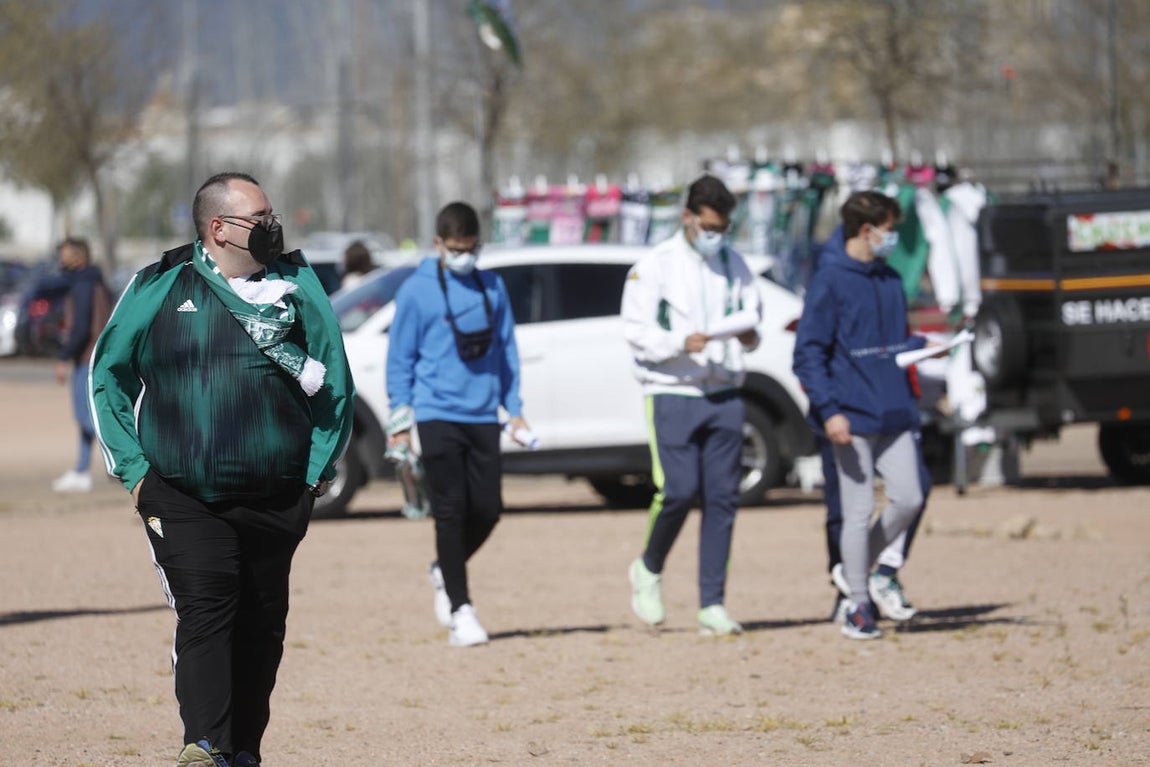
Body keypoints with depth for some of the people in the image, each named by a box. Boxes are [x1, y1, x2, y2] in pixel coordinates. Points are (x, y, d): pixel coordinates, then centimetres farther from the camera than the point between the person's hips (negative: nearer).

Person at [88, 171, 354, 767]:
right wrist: (133, 468, 3)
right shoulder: (160, 287, 2)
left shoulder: (299, 286, 6)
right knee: (205, 611, -17)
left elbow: (336, 386, 12)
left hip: (276, 500, 2)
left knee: (260, 627, 6)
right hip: (183, 500, -2)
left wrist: (315, 472, 5)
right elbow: (107, 376, 10)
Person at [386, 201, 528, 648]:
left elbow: (505, 350, 15)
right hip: (437, 416, -4)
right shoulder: (416, 291, -2)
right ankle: (460, 610, -1)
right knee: (451, 512, -6)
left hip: (483, 417, 4)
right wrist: (401, 421, -1)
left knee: (487, 510, 2)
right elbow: (400, 359, 1)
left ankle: (445, 571, 30)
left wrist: (514, 409, 10)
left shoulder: (492, 288, 8)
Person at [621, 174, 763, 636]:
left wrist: (749, 335, -6)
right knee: (677, 491, -12)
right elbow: (636, 331, -8)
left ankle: (712, 606, 4)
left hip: (724, 395, 4)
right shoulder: (655, 266, -4)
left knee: (722, 498, 1)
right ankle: (649, 570, 16)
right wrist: (681, 343, -24)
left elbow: (751, 313, 17)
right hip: (673, 394, -4)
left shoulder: (733, 264, 11)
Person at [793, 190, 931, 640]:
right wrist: (829, 410, -19)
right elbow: (809, 353, -11)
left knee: (908, 500, 0)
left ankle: (861, 567, 21)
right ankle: (857, 606, 7)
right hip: (853, 417, -7)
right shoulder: (830, 281, -8)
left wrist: (922, 346, 2)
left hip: (893, 414, 7)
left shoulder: (890, 281, 14)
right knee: (859, 512, -3)